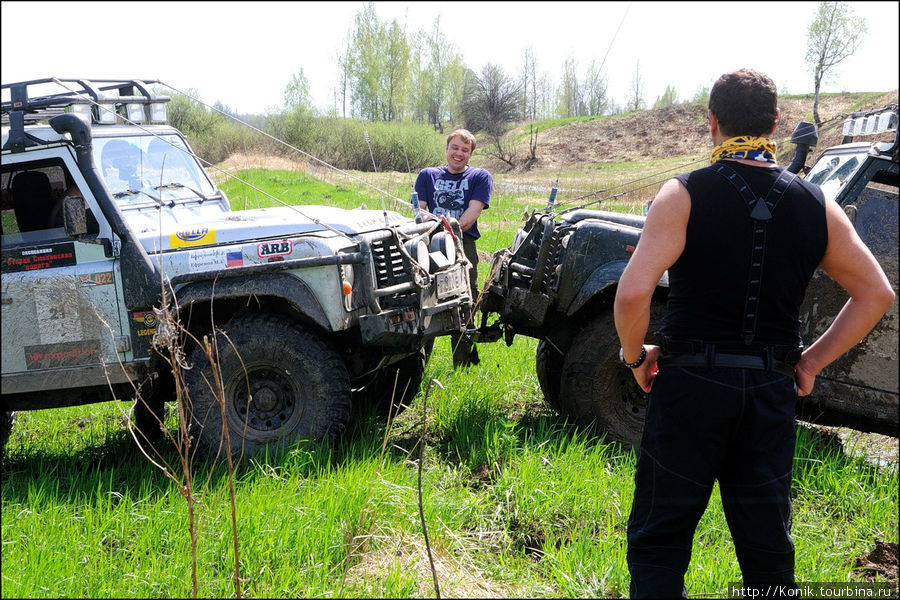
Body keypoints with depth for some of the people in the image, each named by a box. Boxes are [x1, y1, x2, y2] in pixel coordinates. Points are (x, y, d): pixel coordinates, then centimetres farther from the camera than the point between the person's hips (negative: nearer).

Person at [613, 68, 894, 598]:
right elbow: (877, 295, 7)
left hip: (691, 383, -3)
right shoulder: (816, 205, 2)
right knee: (768, 548, 15)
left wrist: (636, 355, -2)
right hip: (773, 392, 4)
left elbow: (633, 293, -20)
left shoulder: (685, 195, -10)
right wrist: (813, 361, 11)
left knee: (658, 541, 6)